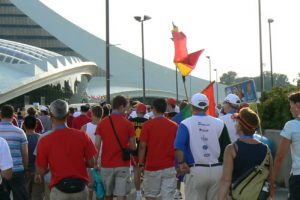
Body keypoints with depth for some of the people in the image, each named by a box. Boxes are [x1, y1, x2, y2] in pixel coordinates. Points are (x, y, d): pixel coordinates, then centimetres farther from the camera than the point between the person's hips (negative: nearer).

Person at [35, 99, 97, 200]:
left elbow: (41, 171, -4)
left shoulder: (44, 141, -9)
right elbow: (91, 163, 0)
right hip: (80, 188, 2)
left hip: (59, 190, -2)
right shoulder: (82, 136, -6)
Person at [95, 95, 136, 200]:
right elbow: (133, 147, -2)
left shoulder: (102, 123, 1)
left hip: (106, 165, 3)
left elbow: (97, 146, -2)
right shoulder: (128, 124, -5)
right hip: (122, 165, -2)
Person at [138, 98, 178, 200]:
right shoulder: (174, 126, 2)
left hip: (152, 166, -1)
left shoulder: (147, 125, -5)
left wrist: (141, 164, 1)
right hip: (169, 167, 1)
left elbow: (142, 146, -7)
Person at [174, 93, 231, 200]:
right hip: (217, 170, 2)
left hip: (196, 170, -2)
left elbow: (179, 146, -18)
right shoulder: (219, 123, 2)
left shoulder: (186, 123, -5)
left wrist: (181, 162, -6)